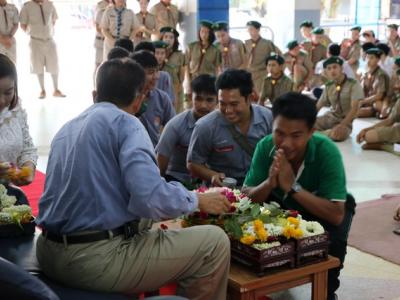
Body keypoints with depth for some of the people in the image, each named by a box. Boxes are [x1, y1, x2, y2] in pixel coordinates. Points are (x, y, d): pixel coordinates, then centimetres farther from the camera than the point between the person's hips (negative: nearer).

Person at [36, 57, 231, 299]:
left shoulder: (67, 128, 14)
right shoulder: (125, 123, -9)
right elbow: (151, 198, -22)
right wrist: (198, 201, -4)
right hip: (98, 258, -9)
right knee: (215, 242, 0)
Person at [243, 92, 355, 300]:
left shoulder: (327, 152, -34)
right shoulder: (265, 146, -23)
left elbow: (336, 215, -39)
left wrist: (293, 186, -45)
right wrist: (269, 183, -41)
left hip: (323, 209, -3)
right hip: (282, 205, 3)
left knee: (331, 235, -33)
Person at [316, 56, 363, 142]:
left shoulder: (354, 84, -11)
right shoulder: (328, 86, 5)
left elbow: (354, 109, -18)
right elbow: (317, 107, 8)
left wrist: (342, 125, -30)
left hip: (345, 120, -3)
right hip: (329, 117, 4)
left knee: (338, 134, -38)